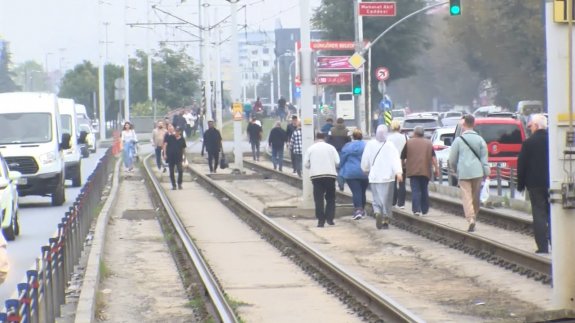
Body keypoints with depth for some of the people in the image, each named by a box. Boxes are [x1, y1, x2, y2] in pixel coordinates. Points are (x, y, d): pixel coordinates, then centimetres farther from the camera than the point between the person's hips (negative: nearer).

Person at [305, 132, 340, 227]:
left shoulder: (311, 148, 5)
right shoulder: (331, 147, 4)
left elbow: (306, 164, 3)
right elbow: (337, 162, -1)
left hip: (316, 176, 0)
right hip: (330, 175, 0)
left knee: (318, 198, 2)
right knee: (330, 198, 11)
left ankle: (321, 220, -4)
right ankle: (329, 218, 2)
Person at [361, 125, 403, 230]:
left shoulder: (370, 144, 0)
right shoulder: (390, 145, -4)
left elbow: (365, 160, 6)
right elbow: (395, 159, -16)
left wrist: (366, 170, 24)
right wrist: (398, 171, -25)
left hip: (374, 177, 1)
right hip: (387, 177, -1)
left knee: (377, 198, 5)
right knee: (387, 200, 10)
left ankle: (377, 213, -21)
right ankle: (386, 220, 12)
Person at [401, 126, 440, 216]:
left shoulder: (409, 142, 4)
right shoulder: (428, 143, 10)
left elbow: (402, 157, 9)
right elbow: (433, 157, 1)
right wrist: (436, 168, 1)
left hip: (413, 170, -2)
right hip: (425, 171, 2)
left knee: (415, 191, -5)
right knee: (424, 190, 15)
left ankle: (416, 209, -17)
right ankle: (424, 209, 20)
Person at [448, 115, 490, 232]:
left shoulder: (459, 140, -2)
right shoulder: (480, 139, 5)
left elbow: (452, 159, 3)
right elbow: (484, 158, 2)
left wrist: (455, 170, 21)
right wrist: (486, 173, 5)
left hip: (463, 173, -3)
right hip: (477, 172, 3)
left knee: (466, 197, -5)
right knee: (475, 197, 14)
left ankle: (471, 219, -20)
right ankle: (473, 217, 23)